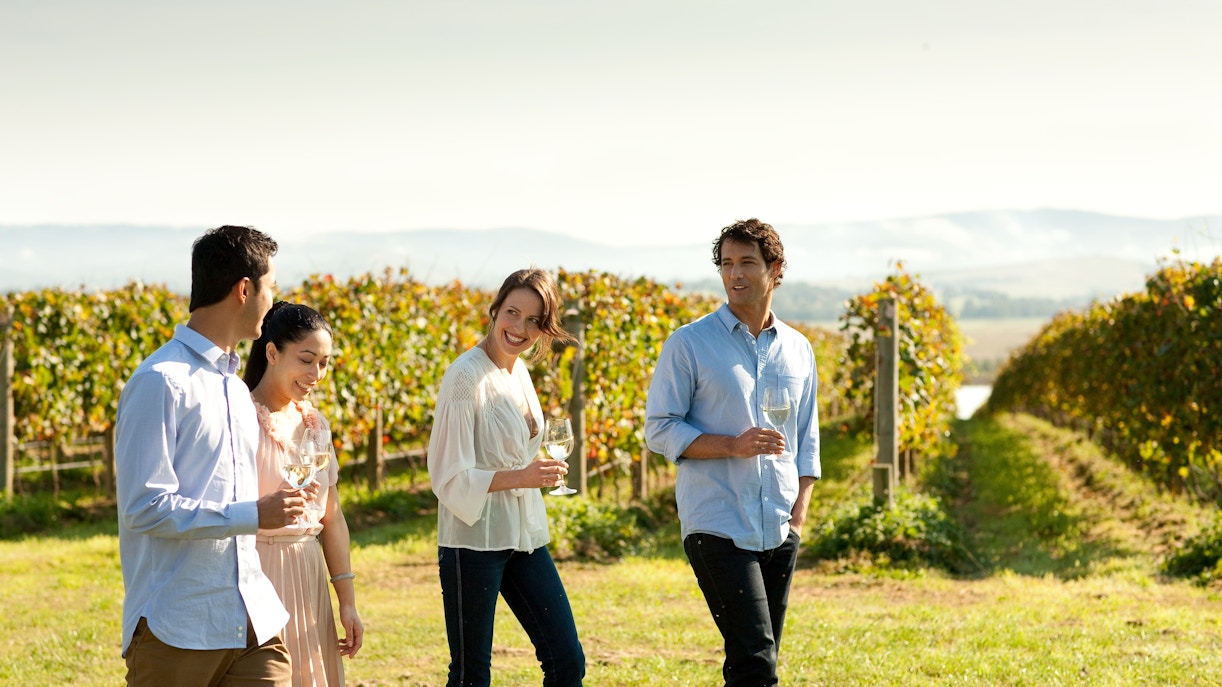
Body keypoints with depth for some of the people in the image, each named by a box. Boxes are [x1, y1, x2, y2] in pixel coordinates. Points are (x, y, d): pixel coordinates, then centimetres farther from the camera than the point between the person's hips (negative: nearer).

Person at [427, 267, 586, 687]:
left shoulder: (519, 372, 9)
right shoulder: (466, 376, -14)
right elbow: (450, 477, -16)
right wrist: (520, 477, -26)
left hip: (524, 537, 8)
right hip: (474, 540, -8)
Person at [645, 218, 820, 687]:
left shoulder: (798, 350, 12)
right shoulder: (689, 344, -2)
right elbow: (659, 431, -5)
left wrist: (800, 513, 7)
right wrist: (733, 446, -18)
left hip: (779, 531, 5)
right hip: (717, 528, -5)